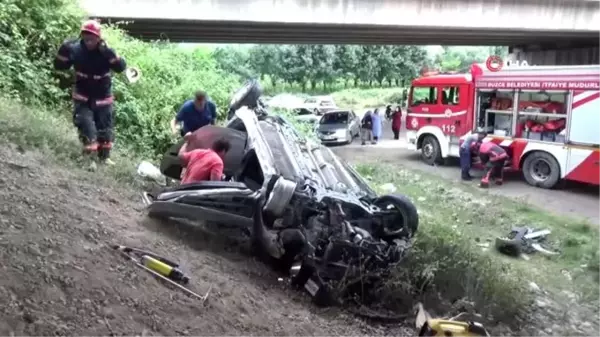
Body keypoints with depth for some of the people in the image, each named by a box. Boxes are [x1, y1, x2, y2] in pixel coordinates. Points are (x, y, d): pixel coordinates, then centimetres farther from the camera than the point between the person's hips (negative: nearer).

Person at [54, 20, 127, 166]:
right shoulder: (75, 50, -11)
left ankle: (105, 156, 28)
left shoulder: (105, 51, -15)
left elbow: (121, 67, -28)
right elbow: (60, 66, -4)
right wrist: (63, 51, -21)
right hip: (83, 97, 0)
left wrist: (110, 54, -42)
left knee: (105, 128, 11)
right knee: (86, 126, -11)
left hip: (102, 97, 0)